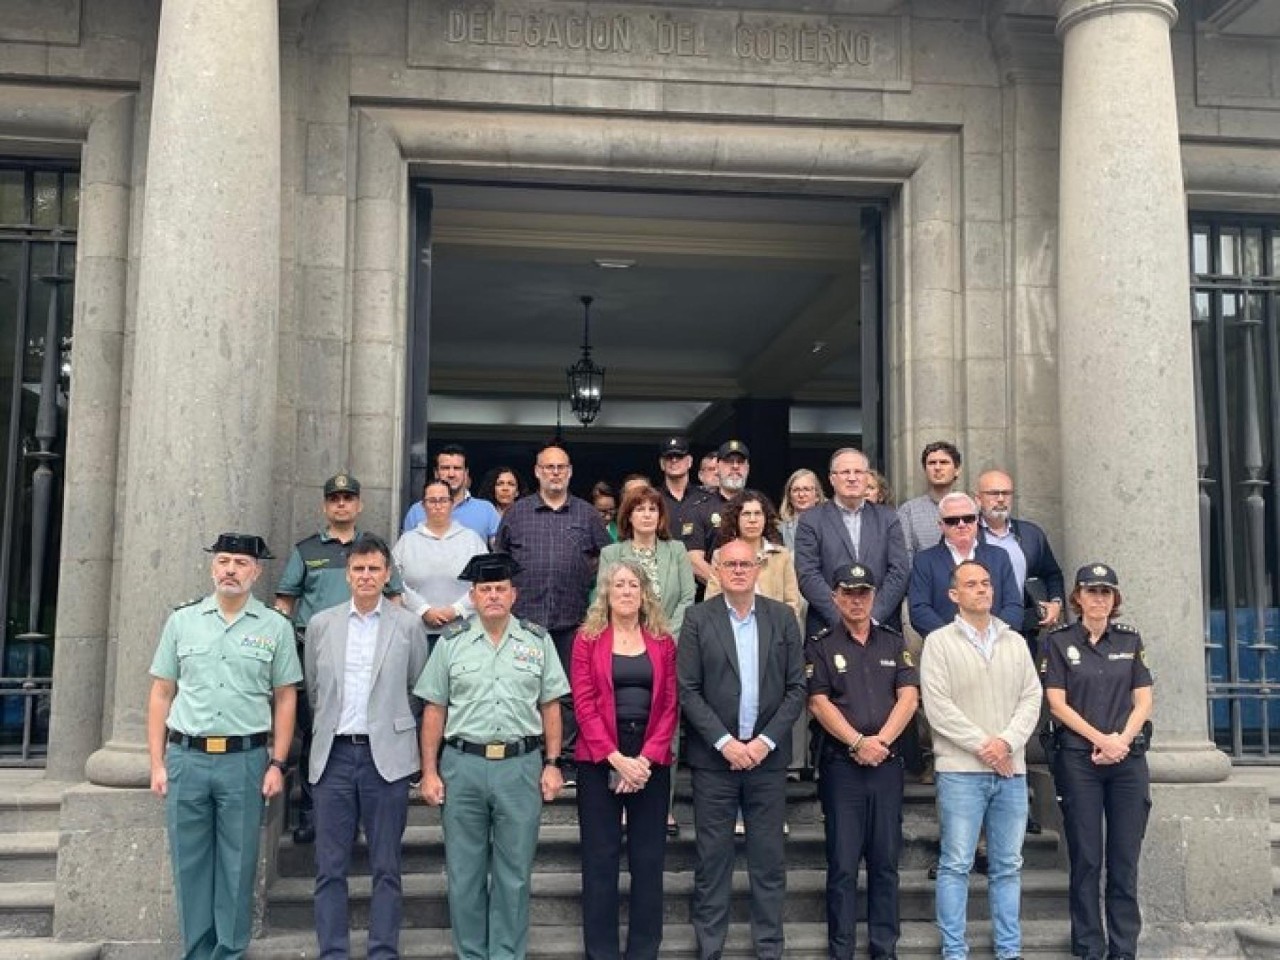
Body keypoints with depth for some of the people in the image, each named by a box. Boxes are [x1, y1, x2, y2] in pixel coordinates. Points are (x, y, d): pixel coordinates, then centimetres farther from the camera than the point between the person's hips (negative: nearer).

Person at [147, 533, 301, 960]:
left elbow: (285, 699, 3)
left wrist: (277, 763, -3)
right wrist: (157, 763, 4)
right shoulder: (182, 620, 6)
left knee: (237, 867, 5)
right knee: (190, 865, 9)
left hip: (245, 760, -1)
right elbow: (161, 694, 8)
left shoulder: (275, 627, 1)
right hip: (186, 757, 2)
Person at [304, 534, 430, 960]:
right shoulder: (321, 624, 7)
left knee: (386, 868, 5)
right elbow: (313, 690, 17)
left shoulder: (409, 625, 1)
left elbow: (418, 691, 8)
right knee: (330, 868, 5)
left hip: (385, 756, -2)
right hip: (334, 755, 2)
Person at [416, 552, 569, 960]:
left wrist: (552, 764, 1)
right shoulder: (452, 642, 3)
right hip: (463, 764, 0)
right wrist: (429, 771, 1)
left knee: (514, 873, 8)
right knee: (464, 872, 10)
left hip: (521, 765, 0)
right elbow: (434, 710, 5)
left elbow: (550, 707, 7)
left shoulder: (538, 641, 4)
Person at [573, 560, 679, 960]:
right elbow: (583, 703, -5)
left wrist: (646, 758, -11)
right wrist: (616, 758, -14)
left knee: (649, 858, 7)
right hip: (599, 760, -2)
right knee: (600, 858, 4)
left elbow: (670, 705, 2)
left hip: (652, 760, 2)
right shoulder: (588, 639, 2)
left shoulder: (663, 642, 7)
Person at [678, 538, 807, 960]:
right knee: (712, 859, 6)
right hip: (714, 756, -1)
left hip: (768, 756, 1)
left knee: (769, 860, 8)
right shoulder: (698, 619, -1)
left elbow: (796, 688, 2)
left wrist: (765, 741, -7)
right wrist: (725, 742, -12)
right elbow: (688, 691, -4)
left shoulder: (783, 617, 3)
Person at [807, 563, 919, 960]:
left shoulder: (894, 643, 11)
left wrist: (881, 740, -11)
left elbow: (909, 697, 2)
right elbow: (818, 703, -5)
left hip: (887, 763, 3)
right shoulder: (820, 646, 3)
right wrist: (858, 742, -13)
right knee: (843, 863, 1)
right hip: (841, 763, -2)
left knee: (885, 861, 8)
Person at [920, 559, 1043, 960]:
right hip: (961, 770, -4)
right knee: (956, 864, -1)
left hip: (1011, 770, 4)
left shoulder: (1015, 642, 13)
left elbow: (1031, 697, 6)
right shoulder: (939, 642, -1)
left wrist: (1007, 742, -9)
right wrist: (982, 745, -12)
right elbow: (938, 707, -8)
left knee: (1008, 865, 10)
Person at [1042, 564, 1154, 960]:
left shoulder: (1130, 640, 10)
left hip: (1128, 759, 2)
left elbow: (1143, 701, 7)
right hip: (1078, 760, -2)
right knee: (1086, 858, 2)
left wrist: (1122, 740, -9)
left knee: (1125, 859, 4)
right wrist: (1100, 739, -12)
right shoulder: (1059, 642, 2)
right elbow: (1057, 704, -3)